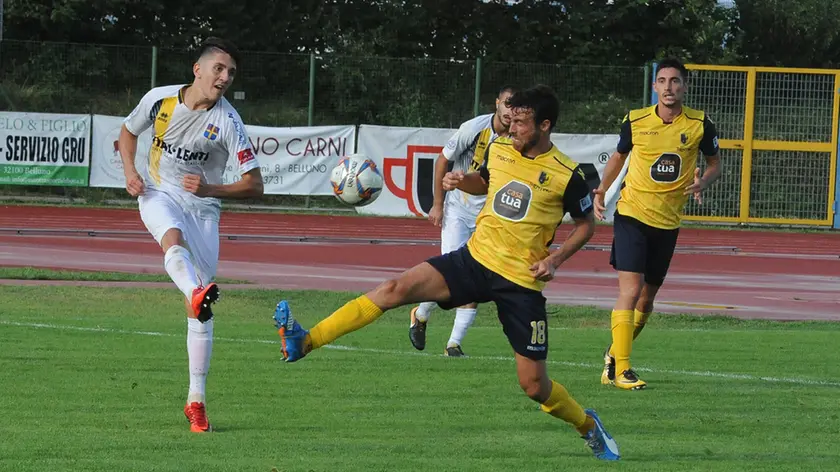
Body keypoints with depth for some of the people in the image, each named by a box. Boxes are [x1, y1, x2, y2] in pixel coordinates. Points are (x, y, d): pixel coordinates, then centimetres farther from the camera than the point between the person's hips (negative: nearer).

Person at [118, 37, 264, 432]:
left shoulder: (228, 122, -12)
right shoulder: (160, 99, -7)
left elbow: (254, 185, -11)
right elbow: (128, 132, 15)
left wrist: (210, 189, -25)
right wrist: (130, 170, -3)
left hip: (203, 207, 0)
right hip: (158, 194, 0)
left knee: (200, 309, -5)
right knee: (173, 236, -39)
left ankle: (196, 401, 2)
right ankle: (197, 294, -70)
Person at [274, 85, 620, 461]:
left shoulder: (567, 175, -10)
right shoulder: (499, 150, 3)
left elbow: (586, 225, 4)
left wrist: (556, 258, -10)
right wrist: (462, 181, 3)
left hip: (521, 282, -4)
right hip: (475, 258, 4)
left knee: (534, 385, -1)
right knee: (398, 288, -19)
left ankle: (588, 425, 31)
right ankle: (304, 342, -27)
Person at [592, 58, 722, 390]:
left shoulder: (699, 124, -4)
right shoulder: (635, 121, -3)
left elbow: (714, 163, 10)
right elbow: (619, 156, 15)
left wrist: (703, 182, -12)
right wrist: (601, 191, 4)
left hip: (667, 222, 3)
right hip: (631, 214, -2)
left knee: (647, 298, 11)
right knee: (631, 290, -16)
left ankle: (614, 354, 32)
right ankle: (620, 369, -14)